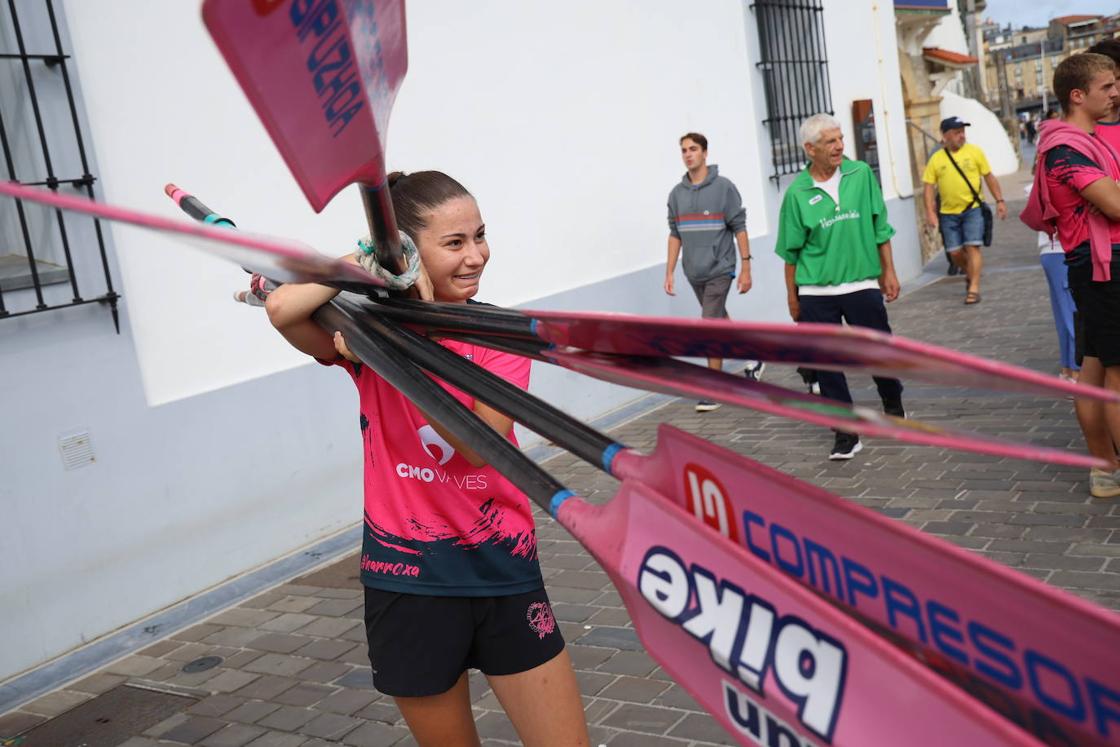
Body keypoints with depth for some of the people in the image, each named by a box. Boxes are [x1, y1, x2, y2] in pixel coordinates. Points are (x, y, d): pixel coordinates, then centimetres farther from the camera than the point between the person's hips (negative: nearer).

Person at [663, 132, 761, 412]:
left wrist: (746, 268, -10)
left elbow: (739, 228, -7)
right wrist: (669, 272, 7)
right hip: (694, 273, 5)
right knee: (720, 321, 17)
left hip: (719, 270, -5)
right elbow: (675, 234, 11)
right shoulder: (676, 194, 6)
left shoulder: (724, 187, -7)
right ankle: (754, 358, 39)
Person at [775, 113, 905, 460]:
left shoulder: (861, 175, 0)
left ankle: (893, 405, 39)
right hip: (816, 294, -1)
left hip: (862, 285, 1)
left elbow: (881, 227, 7)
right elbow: (791, 252, 3)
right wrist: (792, 298, 5)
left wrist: (889, 271, 6)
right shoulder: (798, 193, -4)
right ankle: (847, 434, 14)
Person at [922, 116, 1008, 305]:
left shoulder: (974, 152, 0)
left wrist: (999, 201, 2)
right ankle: (970, 275, 34)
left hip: (973, 209, -1)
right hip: (948, 213, 2)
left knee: (972, 247, -10)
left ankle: (974, 288, -5)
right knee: (955, 252, 5)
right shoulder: (936, 159, 1)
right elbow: (929, 187, 2)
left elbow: (989, 177, 5)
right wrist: (930, 212, -6)